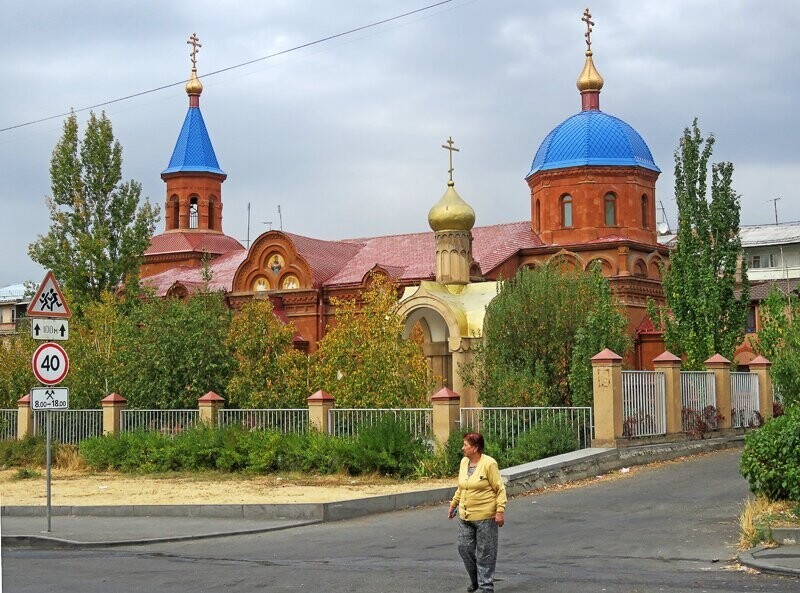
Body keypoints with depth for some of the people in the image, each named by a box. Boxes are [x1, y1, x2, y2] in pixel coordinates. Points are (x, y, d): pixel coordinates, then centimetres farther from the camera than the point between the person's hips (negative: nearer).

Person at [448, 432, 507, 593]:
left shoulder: (489, 464, -13)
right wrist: (454, 504, 23)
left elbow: (500, 489, -11)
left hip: (485, 517, -7)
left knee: (485, 553, 2)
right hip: (465, 516, 7)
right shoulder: (464, 462, 7)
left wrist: (500, 511, -16)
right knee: (464, 548, 8)